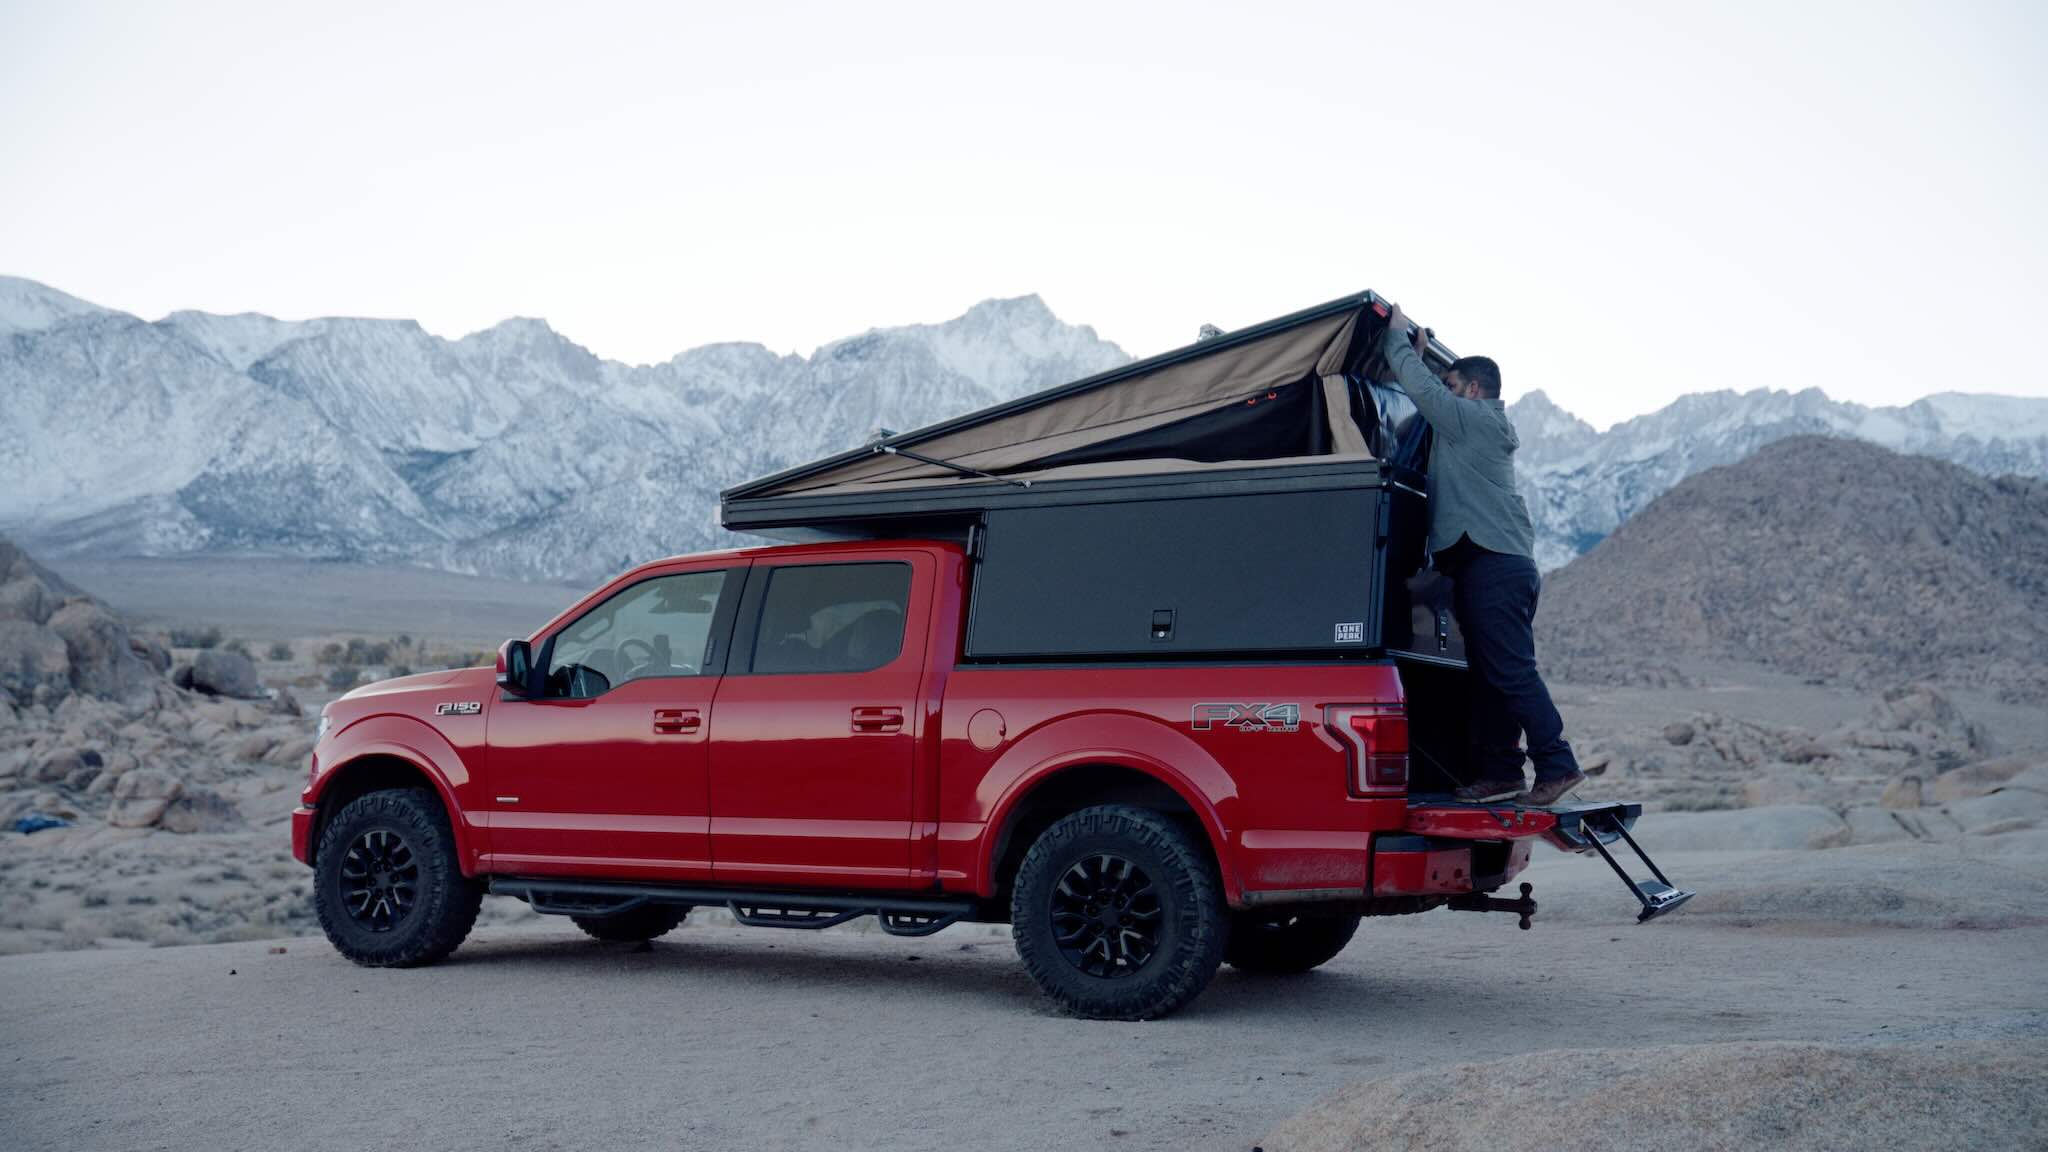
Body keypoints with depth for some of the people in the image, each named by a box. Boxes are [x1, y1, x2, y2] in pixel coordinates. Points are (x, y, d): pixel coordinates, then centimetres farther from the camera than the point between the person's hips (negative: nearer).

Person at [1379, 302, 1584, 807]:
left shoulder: (1474, 419, -3)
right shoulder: (1470, 428, 25)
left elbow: (1423, 390, -9)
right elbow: (1430, 403, 34)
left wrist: (1398, 339, 3)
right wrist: (1419, 356, 29)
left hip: (1493, 565, -10)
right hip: (1494, 563, 10)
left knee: (1511, 671, -14)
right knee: (1490, 675, 8)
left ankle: (1557, 766, -16)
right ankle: (1498, 771, 9)